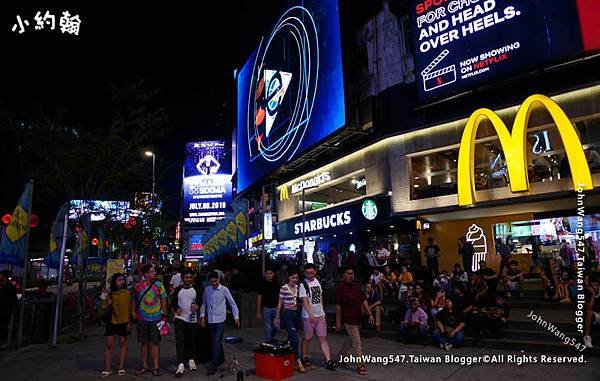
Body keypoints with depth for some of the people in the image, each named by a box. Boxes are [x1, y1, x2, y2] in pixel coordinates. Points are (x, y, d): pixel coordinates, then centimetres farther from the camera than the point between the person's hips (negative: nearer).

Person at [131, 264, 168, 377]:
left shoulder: (159, 285, -2)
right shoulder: (138, 286, -2)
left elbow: (163, 300, 3)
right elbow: (134, 300, 8)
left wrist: (164, 315, 2)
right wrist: (133, 312, -4)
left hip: (156, 318, -1)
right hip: (142, 319, 1)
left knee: (155, 342, 2)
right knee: (144, 342, 12)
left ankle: (156, 367, 10)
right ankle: (144, 366, 26)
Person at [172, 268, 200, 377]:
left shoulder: (196, 290, 1)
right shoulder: (178, 290, 0)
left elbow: (199, 301, 7)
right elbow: (173, 303, 7)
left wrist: (196, 306, -14)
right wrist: (175, 310, -9)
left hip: (192, 319, 1)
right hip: (180, 318, -1)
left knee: (191, 340, 12)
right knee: (179, 341, -8)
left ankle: (191, 360, 30)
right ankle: (180, 365, -8)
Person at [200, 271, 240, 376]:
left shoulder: (224, 289, -7)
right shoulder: (207, 290, 3)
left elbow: (232, 303, -3)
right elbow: (204, 304, 15)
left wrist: (236, 317, -5)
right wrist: (202, 316, 10)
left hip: (220, 320, -4)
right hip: (210, 320, 4)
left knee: (217, 341, -9)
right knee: (215, 341, 14)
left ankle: (213, 364, -2)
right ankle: (220, 359, 33)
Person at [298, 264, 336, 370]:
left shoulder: (317, 281, 7)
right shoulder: (303, 285, -12)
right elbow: (305, 301, -18)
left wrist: (322, 310, 13)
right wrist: (310, 315, -25)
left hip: (320, 315, 6)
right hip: (309, 316, -5)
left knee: (323, 338, 3)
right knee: (308, 338, 8)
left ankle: (328, 361, 4)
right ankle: (304, 357, 26)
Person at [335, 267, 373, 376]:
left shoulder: (357, 286, 5)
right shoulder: (340, 288, -13)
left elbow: (364, 301, 9)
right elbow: (338, 306, -11)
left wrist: (369, 314, 4)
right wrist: (338, 323, -10)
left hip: (358, 319, 7)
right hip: (348, 319, -7)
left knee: (351, 340, 21)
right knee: (356, 342, -2)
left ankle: (340, 355, 41)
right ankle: (360, 365, 10)